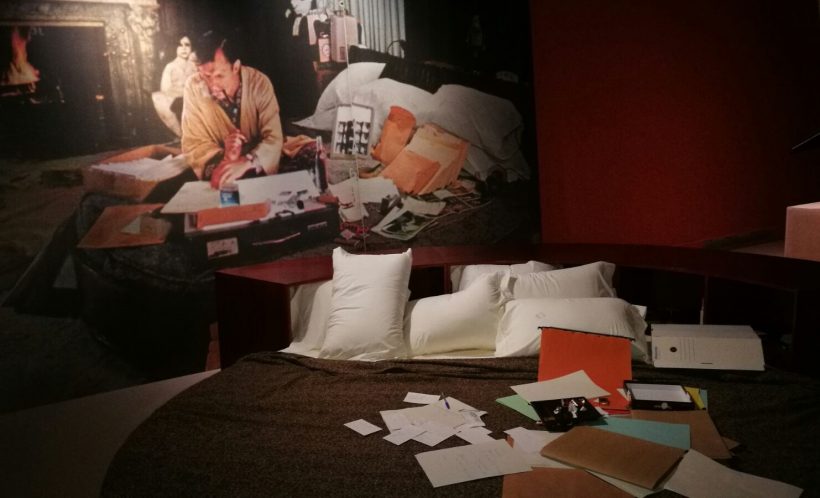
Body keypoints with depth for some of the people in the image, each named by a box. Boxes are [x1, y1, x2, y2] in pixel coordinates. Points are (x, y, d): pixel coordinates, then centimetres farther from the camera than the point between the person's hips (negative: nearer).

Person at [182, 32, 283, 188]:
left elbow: (274, 139, -15)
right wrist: (222, 160, -27)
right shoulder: (193, 87, -10)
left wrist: (245, 164, -33)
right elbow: (192, 144, -8)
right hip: (217, 176, -1)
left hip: (259, 174, 1)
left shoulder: (259, 83, -11)